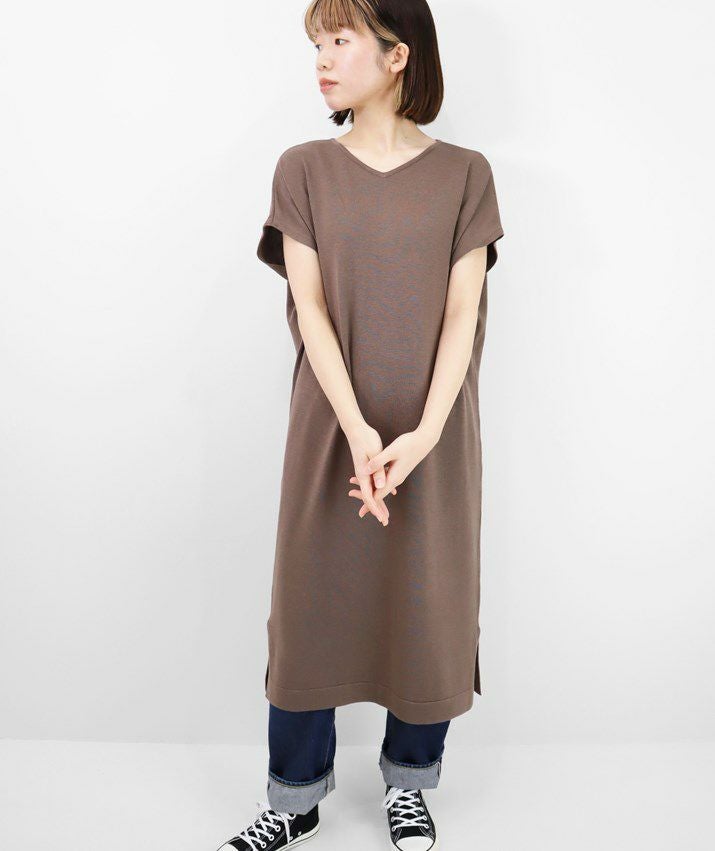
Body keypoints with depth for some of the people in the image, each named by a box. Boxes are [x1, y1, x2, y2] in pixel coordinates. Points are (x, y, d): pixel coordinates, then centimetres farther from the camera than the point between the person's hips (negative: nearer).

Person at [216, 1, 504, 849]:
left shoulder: (463, 174, 1)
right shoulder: (304, 169, 2)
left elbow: (463, 315, -6)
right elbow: (309, 308, -6)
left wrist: (423, 434, -18)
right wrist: (359, 429, -18)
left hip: (433, 432, 0)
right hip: (330, 426, 1)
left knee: (428, 604, 8)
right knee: (309, 599, 7)